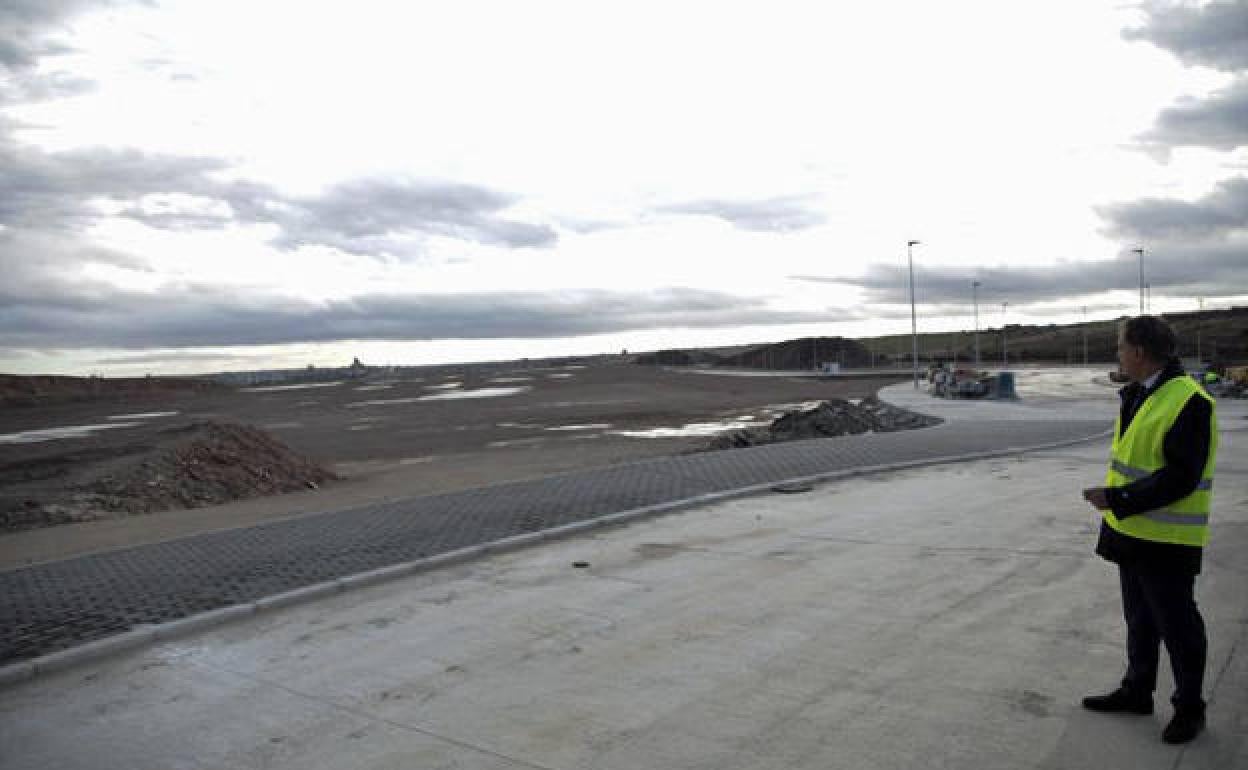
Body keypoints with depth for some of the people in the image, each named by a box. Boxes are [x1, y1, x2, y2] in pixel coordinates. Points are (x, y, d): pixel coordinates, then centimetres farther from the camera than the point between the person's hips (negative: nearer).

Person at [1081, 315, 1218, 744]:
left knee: (1177, 624, 6)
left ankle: (1189, 707, 23)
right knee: (1139, 618, 20)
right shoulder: (1138, 395, 8)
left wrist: (1117, 498, -25)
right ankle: (1137, 691, 35)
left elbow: (1180, 479, -26)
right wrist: (1113, 501, 17)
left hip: (1167, 541, -9)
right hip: (1133, 532, 9)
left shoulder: (1190, 403, -21)